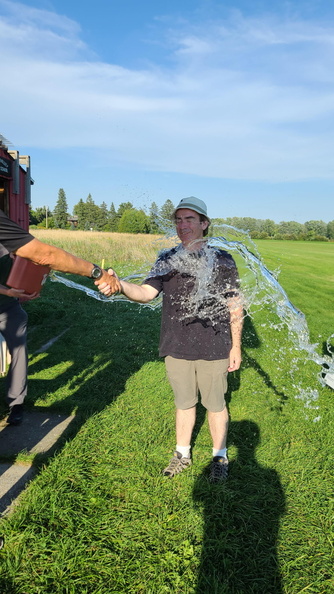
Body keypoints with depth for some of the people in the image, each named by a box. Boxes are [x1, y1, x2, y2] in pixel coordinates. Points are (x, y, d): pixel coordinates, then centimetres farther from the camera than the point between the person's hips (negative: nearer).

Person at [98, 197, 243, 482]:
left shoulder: (222, 260, -5)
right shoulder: (168, 260, 2)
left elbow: (235, 306, -1)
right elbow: (146, 292, -10)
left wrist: (236, 346, -1)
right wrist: (119, 285, -30)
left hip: (213, 350, -2)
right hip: (177, 349, 3)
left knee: (215, 404, 13)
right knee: (184, 403, 18)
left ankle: (220, 457, 35)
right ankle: (182, 454, 38)